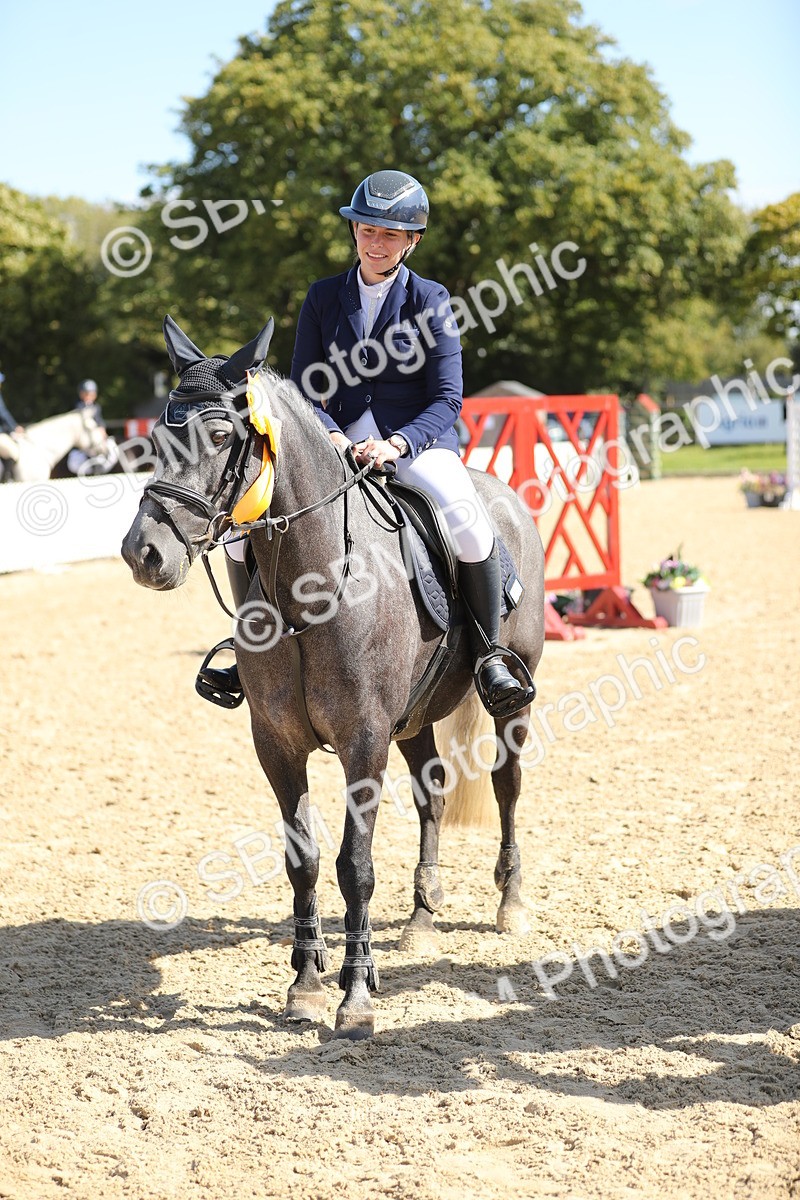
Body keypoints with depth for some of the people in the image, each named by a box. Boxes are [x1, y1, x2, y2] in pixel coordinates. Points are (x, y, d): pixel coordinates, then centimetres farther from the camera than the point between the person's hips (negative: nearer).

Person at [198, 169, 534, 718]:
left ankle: (489, 654, -13)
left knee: (468, 521, -33)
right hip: (337, 443, 3)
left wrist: (397, 444, -23)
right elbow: (304, 390, 6)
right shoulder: (324, 297, 8)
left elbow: (447, 399, -5)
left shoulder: (430, 301, 0)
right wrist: (330, 436, -15)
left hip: (417, 441, -3)